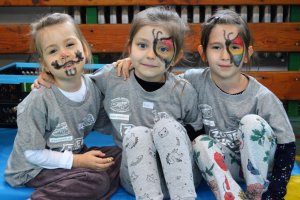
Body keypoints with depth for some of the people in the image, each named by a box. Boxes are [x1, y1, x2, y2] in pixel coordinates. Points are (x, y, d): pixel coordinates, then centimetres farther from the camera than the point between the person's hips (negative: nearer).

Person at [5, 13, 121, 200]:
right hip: (35, 168, -6)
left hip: (75, 155, 7)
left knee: (121, 155, -9)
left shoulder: (94, 87, -6)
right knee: (96, 181, -25)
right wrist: (77, 161, -21)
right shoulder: (39, 101, -21)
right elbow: (32, 153, -16)